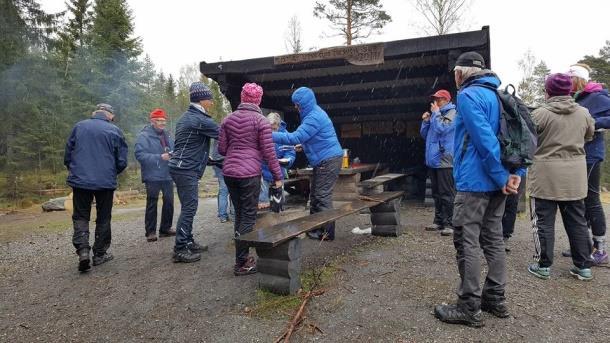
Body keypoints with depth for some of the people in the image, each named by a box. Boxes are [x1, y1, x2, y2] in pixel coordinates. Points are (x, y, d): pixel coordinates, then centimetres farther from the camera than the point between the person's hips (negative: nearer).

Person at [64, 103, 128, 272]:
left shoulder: (79, 126, 4)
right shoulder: (115, 131, -2)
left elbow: (67, 154, 9)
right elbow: (122, 162, -1)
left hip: (80, 180, 1)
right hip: (106, 182, -1)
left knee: (80, 217, 11)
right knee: (103, 218, 12)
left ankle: (83, 250, -7)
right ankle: (100, 254, 17)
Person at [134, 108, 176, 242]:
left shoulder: (167, 135, 13)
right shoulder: (144, 136, -8)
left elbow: (173, 150, 19)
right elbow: (140, 155, -17)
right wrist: (160, 157, -23)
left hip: (167, 175, 6)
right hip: (152, 176, -6)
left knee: (169, 201, 10)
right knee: (152, 203, 1)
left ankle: (166, 228, 23)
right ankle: (150, 231, 11)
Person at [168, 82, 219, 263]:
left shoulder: (186, 117, 16)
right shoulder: (201, 120, -15)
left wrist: (209, 158, 22)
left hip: (182, 167, 10)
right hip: (187, 170, -10)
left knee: (188, 207, 14)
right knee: (189, 208, -6)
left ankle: (188, 242, 22)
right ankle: (180, 249, -2)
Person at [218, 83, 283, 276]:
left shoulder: (228, 119, 9)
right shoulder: (261, 121, -5)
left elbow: (221, 149, 9)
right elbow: (268, 152, -8)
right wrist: (278, 176, -1)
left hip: (229, 172, 6)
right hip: (249, 174, -5)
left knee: (239, 215, 16)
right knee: (248, 217, 1)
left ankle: (242, 256, 24)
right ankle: (241, 263, 4)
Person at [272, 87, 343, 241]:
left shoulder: (314, 117, -19)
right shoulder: (314, 113, 14)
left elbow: (296, 137, -27)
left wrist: (272, 135, -24)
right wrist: (304, 145, 16)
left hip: (328, 160, -10)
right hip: (323, 161, 10)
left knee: (322, 196, -6)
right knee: (314, 194, 14)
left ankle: (327, 232, 3)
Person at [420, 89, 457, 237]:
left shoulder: (452, 113, -4)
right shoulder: (436, 114, 20)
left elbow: (442, 128, -20)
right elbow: (424, 134, 19)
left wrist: (435, 113, -8)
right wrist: (425, 121, 4)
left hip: (445, 161, -9)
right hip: (433, 160, 9)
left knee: (446, 194, -6)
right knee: (436, 193, 13)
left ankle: (448, 224, -3)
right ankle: (438, 221, 21)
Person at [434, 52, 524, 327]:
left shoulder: (468, 95, -11)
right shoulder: (497, 95, 16)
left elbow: (484, 139, -20)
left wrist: (502, 176, -14)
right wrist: (516, 172, 2)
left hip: (475, 182, -9)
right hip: (495, 182, 9)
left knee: (467, 243, -4)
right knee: (493, 240, 14)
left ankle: (469, 308, 3)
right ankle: (495, 299, 24)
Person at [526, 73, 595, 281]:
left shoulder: (540, 113, -12)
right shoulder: (583, 113, 4)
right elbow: (589, 135, 19)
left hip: (546, 176, -4)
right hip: (575, 177, 5)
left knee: (544, 222, 4)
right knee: (577, 221, 13)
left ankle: (543, 265, 10)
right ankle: (584, 266, 20)